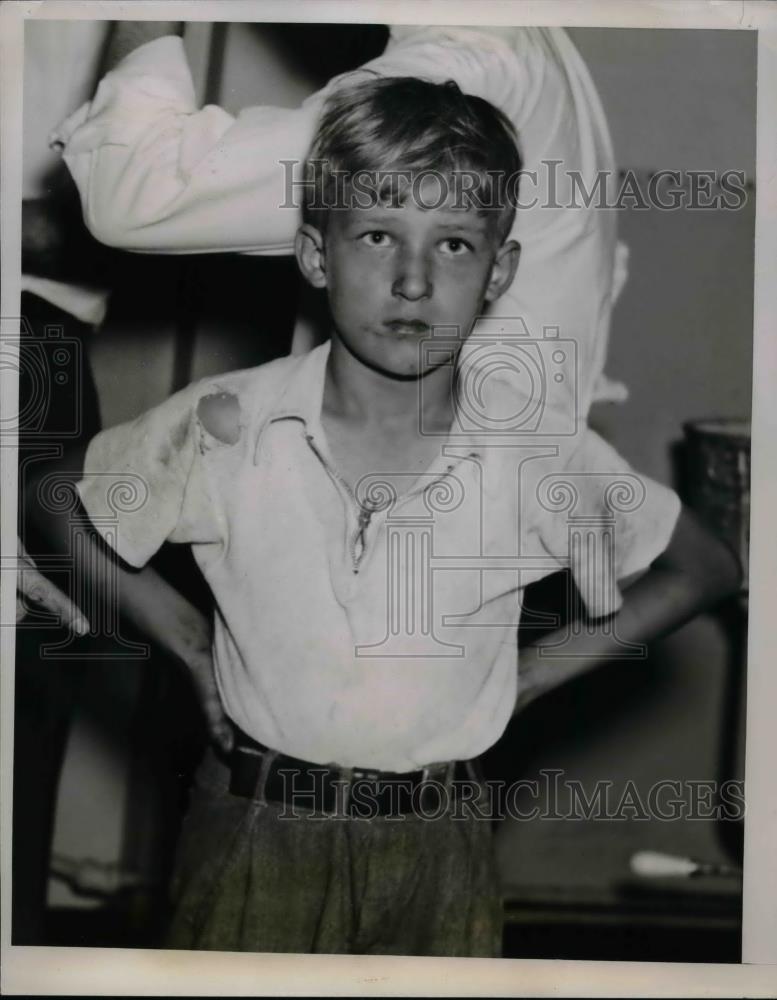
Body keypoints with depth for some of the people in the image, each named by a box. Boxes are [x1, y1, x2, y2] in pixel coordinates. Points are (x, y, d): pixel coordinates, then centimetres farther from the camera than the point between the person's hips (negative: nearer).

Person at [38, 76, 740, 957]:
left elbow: (704, 570, 5)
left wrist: (534, 673, -1)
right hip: (252, 841, 0)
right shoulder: (222, 425, -11)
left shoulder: (543, 456, -10)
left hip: (439, 853, 1)